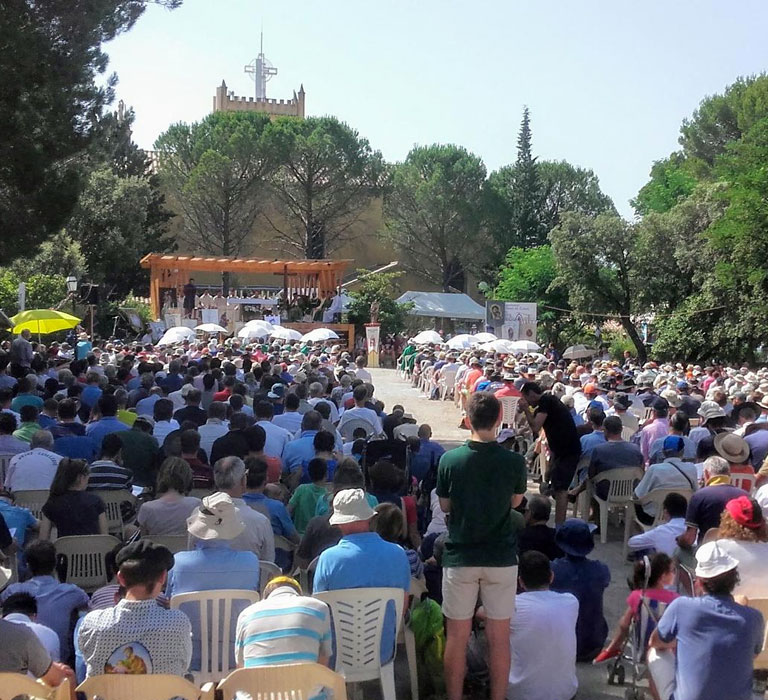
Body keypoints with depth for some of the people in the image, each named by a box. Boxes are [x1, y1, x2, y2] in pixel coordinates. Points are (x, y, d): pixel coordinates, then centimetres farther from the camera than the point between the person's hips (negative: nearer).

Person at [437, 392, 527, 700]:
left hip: (460, 557, 0)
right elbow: (516, 501, 7)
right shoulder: (514, 461, -10)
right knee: (499, 638, 10)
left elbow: (445, 505, 2)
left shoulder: (449, 460, -10)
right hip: (502, 558, 0)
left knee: (457, 637, 11)